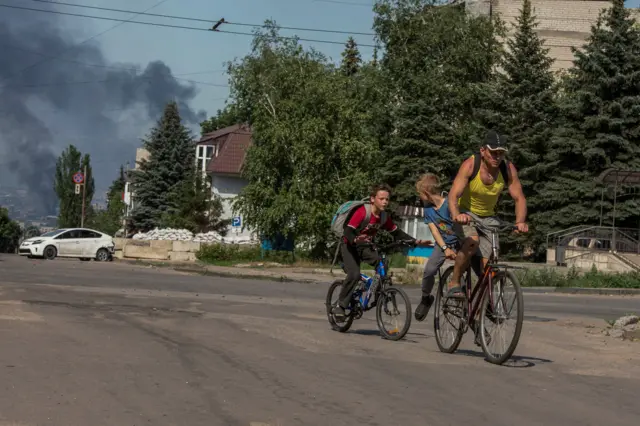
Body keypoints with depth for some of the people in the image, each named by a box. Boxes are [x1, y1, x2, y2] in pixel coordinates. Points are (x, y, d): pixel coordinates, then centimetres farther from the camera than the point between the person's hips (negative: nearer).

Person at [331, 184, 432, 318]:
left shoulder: (384, 217, -5)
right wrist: (355, 240, -53)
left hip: (365, 246, 6)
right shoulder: (362, 212, -25)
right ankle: (340, 306, -15)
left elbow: (397, 233, 2)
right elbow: (348, 231, -31)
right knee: (354, 274, -26)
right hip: (349, 246, -6)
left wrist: (415, 241, -9)